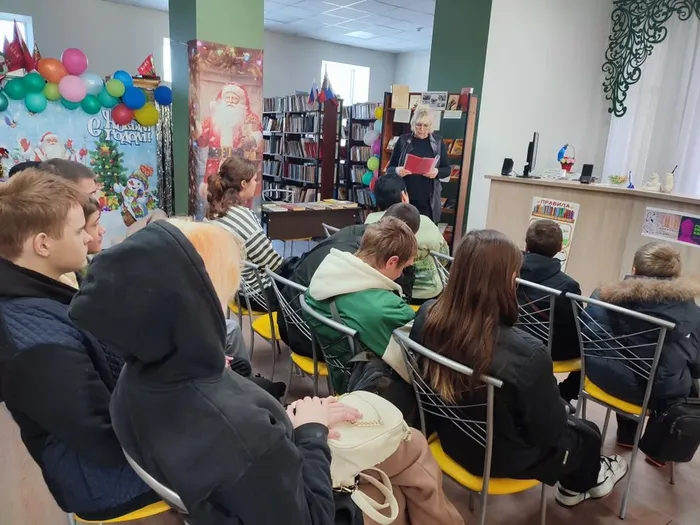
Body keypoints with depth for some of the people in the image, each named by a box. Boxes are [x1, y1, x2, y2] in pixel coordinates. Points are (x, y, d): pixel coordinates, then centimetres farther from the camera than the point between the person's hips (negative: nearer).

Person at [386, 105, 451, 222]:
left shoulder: (438, 142, 4)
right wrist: (397, 171, -17)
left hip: (429, 201, 0)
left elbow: (447, 169, 8)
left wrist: (437, 172, -14)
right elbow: (390, 168, 6)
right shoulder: (403, 140, 3)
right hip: (404, 199, 0)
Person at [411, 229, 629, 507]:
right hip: (500, 458, -5)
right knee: (587, 434, 25)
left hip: (449, 437, 5)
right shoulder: (527, 353, -38)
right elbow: (549, 432, -22)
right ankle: (576, 486, 56)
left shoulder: (426, 317, -21)